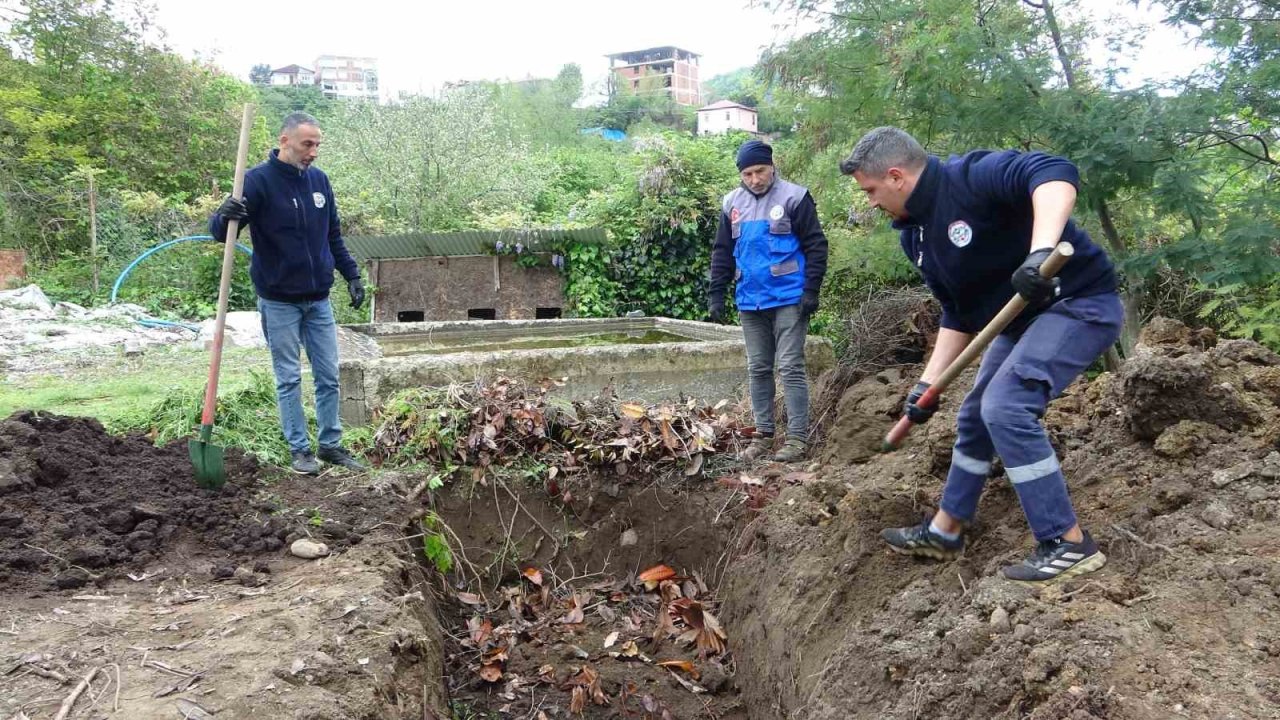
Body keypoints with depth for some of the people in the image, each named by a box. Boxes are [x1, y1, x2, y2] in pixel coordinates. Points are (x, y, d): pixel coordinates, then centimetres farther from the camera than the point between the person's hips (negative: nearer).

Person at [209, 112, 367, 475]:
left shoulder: (319, 180, 4)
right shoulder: (257, 180, -12)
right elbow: (218, 232, -16)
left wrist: (352, 275, 10)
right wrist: (224, 215, -38)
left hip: (318, 299, 5)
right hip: (279, 302, -5)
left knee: (329, 376, 8)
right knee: (289, 379, 4)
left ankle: (331, 444, 19)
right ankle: (300, 448, 15)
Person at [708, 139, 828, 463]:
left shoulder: (794, 197, -7)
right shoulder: (733, 203, 8)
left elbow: (816, 246, -7)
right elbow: (722, 252, 14)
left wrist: (811, 291, -12)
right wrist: (715, 294, 9)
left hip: (788, 300, -5)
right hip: (750, 303, 6)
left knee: (790, 368, -4)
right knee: (758, 369, 11)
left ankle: (797, 437, 2)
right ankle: (763, 433, 20)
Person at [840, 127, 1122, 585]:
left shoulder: (971, 177, -22)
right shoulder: (915, 236, 5)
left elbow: (1055, 174, -39)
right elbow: (958, 315, 10)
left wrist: (1040, 251, -53)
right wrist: (929, 381, 5)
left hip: (1079, 302, -10)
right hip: (1021, 316, 10)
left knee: (1006, 407, -24)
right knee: (975, 418, 16)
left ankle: (1068, 544, -11)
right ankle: (944, 531, 32)